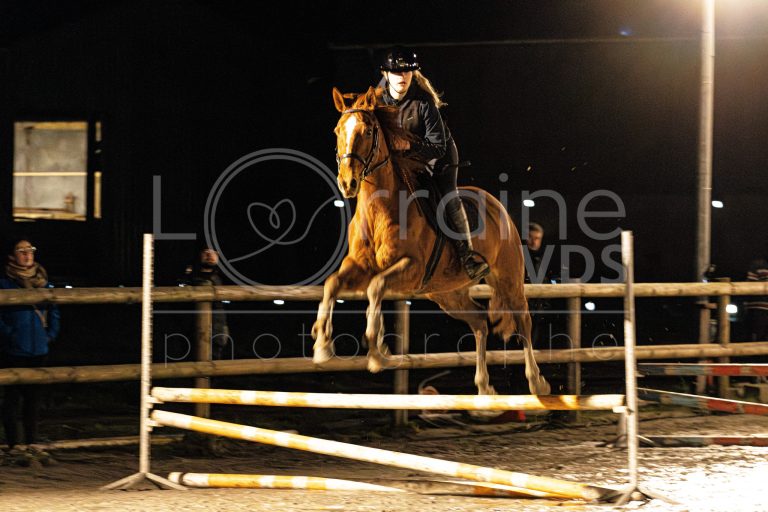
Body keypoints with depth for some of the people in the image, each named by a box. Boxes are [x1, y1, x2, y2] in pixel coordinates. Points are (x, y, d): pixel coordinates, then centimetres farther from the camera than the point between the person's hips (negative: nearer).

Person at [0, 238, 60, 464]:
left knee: (33, 396, 9)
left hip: (38, 350, 5)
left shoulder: (42, 282, 11)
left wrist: (51, 333, 10)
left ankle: (32, 444, 15)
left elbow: (53, 311, 21)